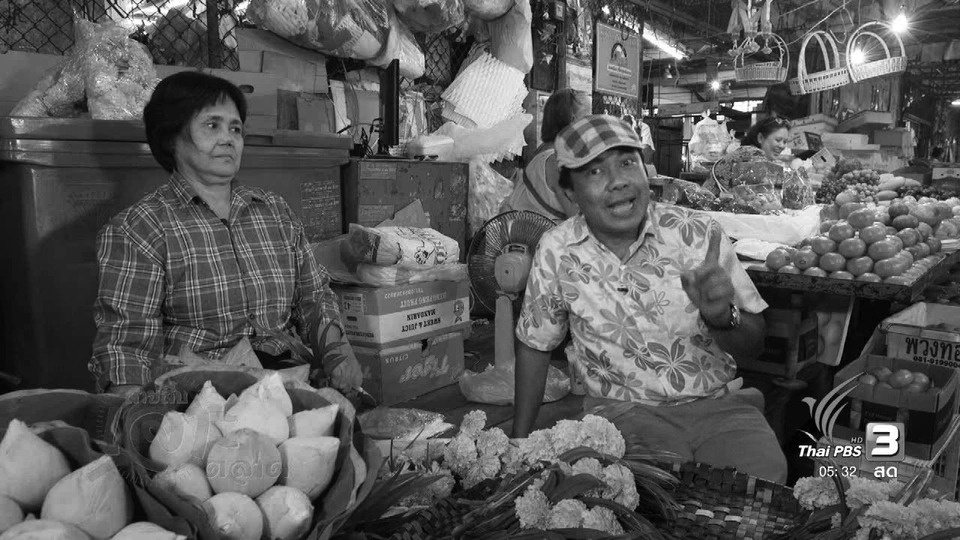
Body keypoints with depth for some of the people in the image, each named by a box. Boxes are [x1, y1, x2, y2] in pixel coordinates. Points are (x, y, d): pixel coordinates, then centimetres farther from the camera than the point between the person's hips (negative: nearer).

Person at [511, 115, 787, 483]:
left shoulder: (698, 233, -6)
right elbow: (535, 345, 8)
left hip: (718, 402, 2)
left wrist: (721, 317, -26)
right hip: (622, 411, -1)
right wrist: (520, 442, 8)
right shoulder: (557, 252, -6)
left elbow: (753, 346, -2)